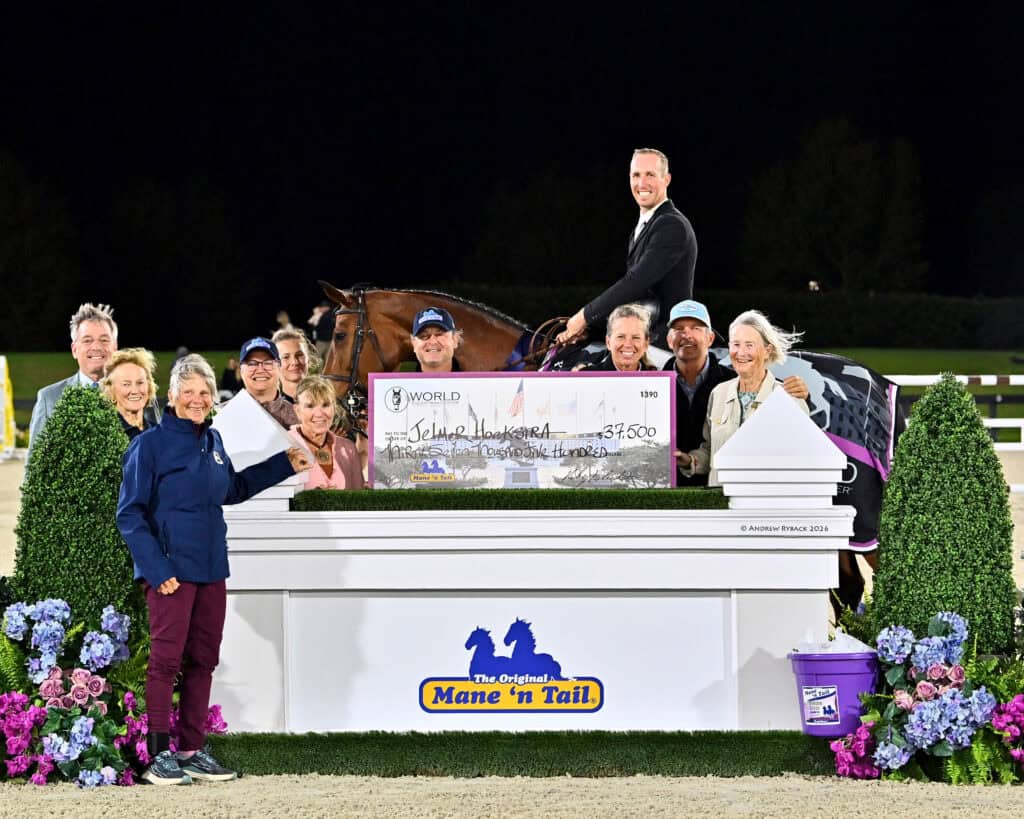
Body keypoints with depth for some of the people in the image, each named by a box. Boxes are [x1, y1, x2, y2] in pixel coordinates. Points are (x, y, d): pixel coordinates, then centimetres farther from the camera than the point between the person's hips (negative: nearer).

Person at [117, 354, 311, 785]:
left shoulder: (212, 441, 12)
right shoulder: (151, 444, -8)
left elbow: (232, 489, 29)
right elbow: (130, 513, -10)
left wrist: (284, 465, 23)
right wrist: (156, 568, -17)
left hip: (211, 568, 7)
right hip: (171, 570, -7)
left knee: (203, 660, 10)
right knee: (166, 658, -7)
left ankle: (193, 750, 17)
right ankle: (157, 754, -2)